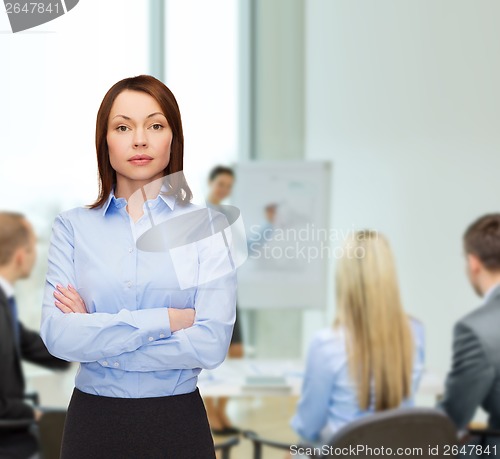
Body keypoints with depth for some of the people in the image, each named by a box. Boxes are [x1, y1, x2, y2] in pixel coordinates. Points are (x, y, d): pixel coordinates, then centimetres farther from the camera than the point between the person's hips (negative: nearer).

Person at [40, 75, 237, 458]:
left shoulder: (208, 227, -4)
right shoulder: (72, 227, 0)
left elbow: (211, 344, -14)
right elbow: (57, 336, -12)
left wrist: (99, 340, -12)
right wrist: (166, 320, -16)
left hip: (177, 423, -1)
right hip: (93, 422, 1)